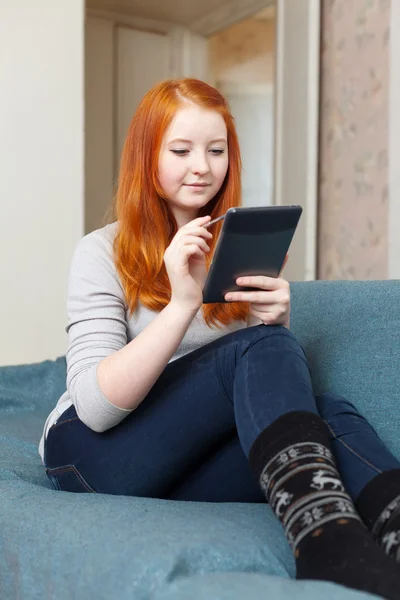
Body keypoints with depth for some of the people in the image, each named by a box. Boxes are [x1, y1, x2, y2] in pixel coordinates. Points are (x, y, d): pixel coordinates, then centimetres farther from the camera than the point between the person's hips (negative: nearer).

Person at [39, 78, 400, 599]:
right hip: (95, 455, -4)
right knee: (257, 349, -29)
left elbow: (281, 381, 6)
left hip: (192, 465, 4)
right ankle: (334, 552, -47)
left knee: (329, 411, -27)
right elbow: (96, 407, -18)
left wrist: (278, 322, -16)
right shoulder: (103, 252, -5)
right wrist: (183, 304, -30)